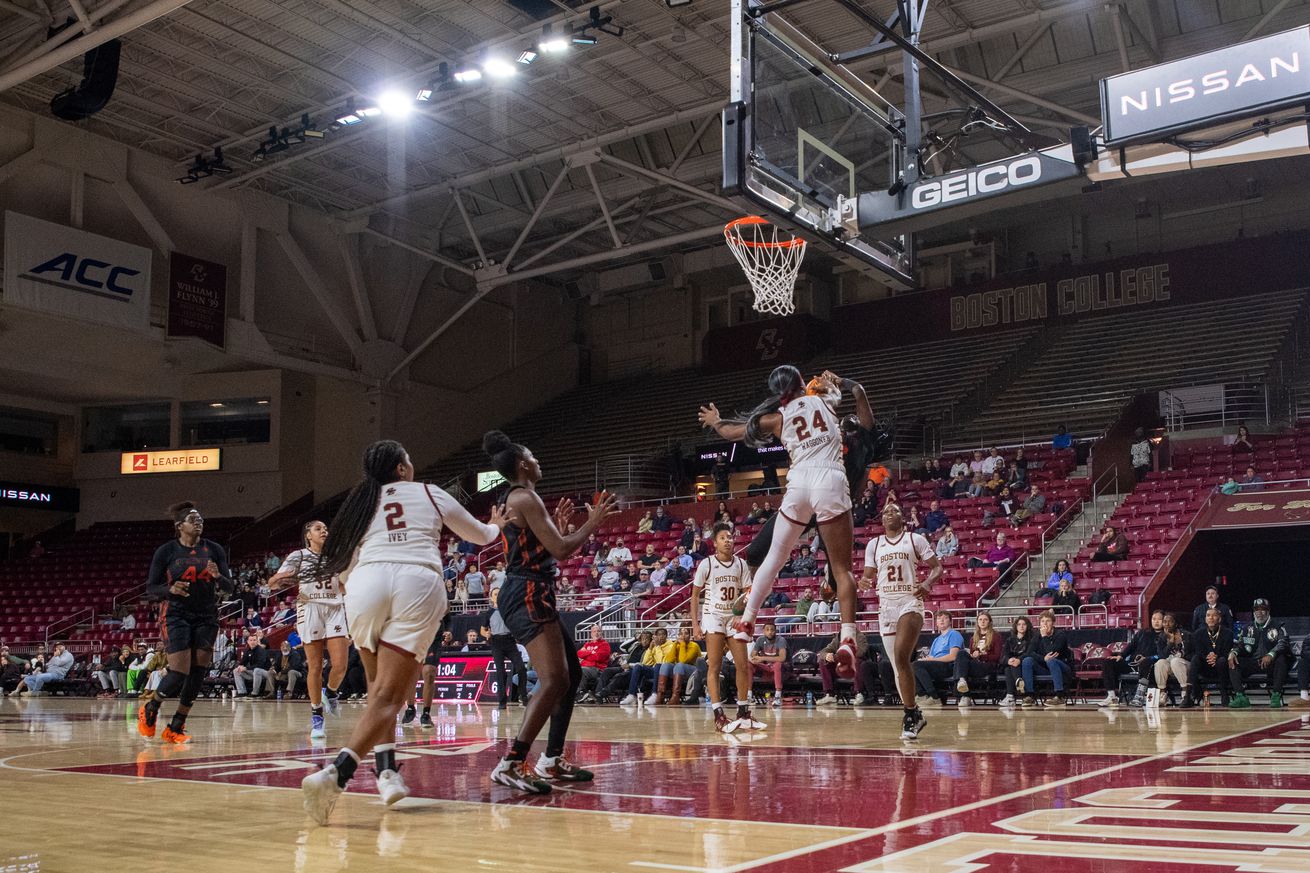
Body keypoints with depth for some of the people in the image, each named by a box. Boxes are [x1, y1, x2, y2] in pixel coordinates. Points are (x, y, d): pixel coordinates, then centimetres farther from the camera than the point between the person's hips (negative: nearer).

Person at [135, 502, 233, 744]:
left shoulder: (214, 550, 4)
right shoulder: (166, 551, -2)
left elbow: (230, 588, 3)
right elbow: (150, 589, 0)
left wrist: (218, 576, -19)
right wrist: (170, 589, -21)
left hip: (206, 617, 4)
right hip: (176, 616, -3)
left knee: (198, 674, -2)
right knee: (179, 673, -13)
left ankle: (175, 728, 11)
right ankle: (149, 710, 16)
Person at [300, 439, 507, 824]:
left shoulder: (360, 503, 24)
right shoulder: (429, 493, 21)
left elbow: (343, 568, 21)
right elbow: (479, 535, 35)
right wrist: (496, 525, 58)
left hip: (366, 583, 2)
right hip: (418, 583, -2)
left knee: (378, 686, 23)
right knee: (387, 696, -6)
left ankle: (387, 772, 10)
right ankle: (335, 774, -25)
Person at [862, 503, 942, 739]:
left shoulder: (915, 540, 4)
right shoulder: (874, 544, 13)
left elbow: (937, 567, 5)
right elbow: (868, 576, 13)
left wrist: (928, 583, -15)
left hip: (910, 603, -4)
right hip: (886, 606, 4)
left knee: (901, 656, -24)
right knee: (898, 665, 7)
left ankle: (911, 714, -18)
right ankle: (914, 715, 21)